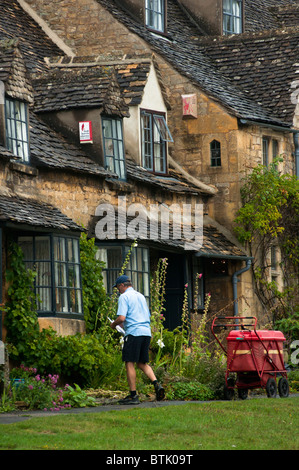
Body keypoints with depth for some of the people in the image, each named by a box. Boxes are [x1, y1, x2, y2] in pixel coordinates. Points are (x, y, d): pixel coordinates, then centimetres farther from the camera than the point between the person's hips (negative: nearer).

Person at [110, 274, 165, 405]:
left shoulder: (124, 297, -4)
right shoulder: (140, 296, 21)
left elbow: (121, 317, -16)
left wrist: (114, 324, 6)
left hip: (133, 333, -8)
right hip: (146, 332, 8)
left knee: (130, 364, -3)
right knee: (142, 363, 14)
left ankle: (133, 395, -4)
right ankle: (157, 385, -6)